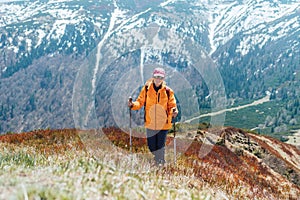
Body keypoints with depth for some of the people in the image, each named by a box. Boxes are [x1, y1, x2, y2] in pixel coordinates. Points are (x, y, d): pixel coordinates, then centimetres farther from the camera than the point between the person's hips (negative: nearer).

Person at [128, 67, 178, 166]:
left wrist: (174, 111, -21)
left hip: (163, 124, -2)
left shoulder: (168, 91, -2)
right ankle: (157, 162, 37)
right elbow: (140, 102, 6)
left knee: (160, 147, 0)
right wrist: (133, 104, -13)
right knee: (151, 146, 11)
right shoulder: (146, 89, 0)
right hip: (150, 123, 2)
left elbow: (172, 105, 1)